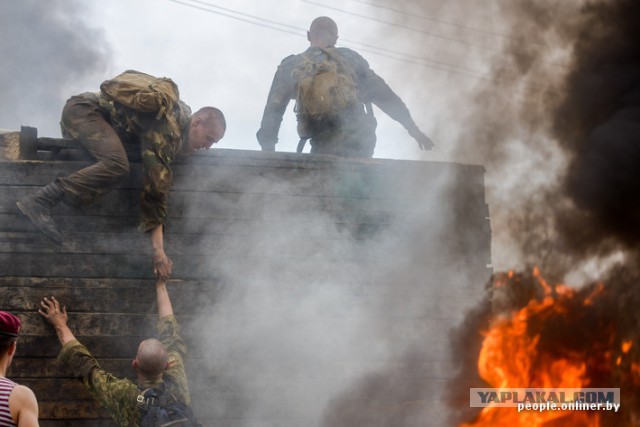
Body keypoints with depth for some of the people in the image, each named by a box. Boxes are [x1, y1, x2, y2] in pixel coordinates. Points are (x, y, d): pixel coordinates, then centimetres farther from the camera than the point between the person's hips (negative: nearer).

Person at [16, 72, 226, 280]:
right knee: (117, 165, -31)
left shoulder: (182, 113, 10)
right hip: (84, 109, -11)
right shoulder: (168, 128, -21)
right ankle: (40, 202, -36)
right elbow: (156, 186, -28)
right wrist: (158, 250, -31)